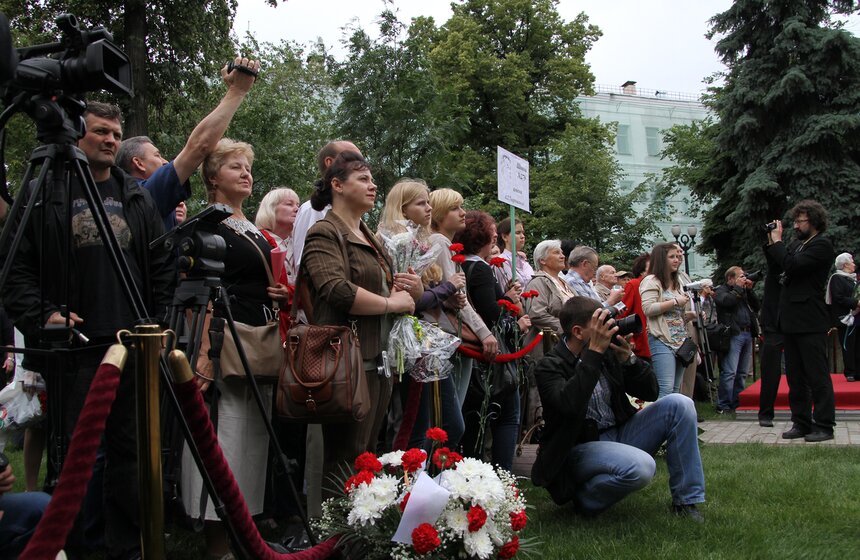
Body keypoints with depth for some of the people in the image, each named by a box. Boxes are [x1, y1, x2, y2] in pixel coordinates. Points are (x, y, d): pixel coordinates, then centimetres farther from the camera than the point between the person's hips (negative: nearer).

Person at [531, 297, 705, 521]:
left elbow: (650, 392, 5)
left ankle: (685, 501, -2)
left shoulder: (607, 352, 3)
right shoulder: (550, 366, -14)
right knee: (641, 467, -35)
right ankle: (584, 497, -6)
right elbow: (570, 404, -35)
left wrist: (628, 357, -13)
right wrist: (594, 351, -32)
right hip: (581, 448, -7)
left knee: (679, 404, -8)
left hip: (618, 434, 7)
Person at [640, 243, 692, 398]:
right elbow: (648, 309, -17)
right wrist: (675, 302, -13)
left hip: (681, 340, 9)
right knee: (666, 388, -17)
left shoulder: (677, 283, 21)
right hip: (662, 341, -9)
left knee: (676, 389, 8)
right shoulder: (651, 281, -5)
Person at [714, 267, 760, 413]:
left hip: (747, 334, 8)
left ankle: (736, 403, 16)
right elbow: (727, 301, -18)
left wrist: (749, 290, 9)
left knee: (742, 373, 10)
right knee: (729, 372, -12)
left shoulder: (743, 291, 24)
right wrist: (738, 287, -5)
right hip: (733, 335, -8)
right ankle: (723, 405, -10)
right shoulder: (720, 291, 3)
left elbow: (756, 307, 18)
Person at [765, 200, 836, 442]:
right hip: (792, 320, 9)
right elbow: (779, 266, 14)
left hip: (811, 322, -9)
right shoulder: (797, 243, 15)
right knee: (795, 377, 12)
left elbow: (793, 265, -21)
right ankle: (801, 423, 19)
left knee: (817, 376, -3)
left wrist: (777, 242, -10)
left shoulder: (822, 245, -10)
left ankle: (824, 426, 2)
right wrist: (772, 243, 4)